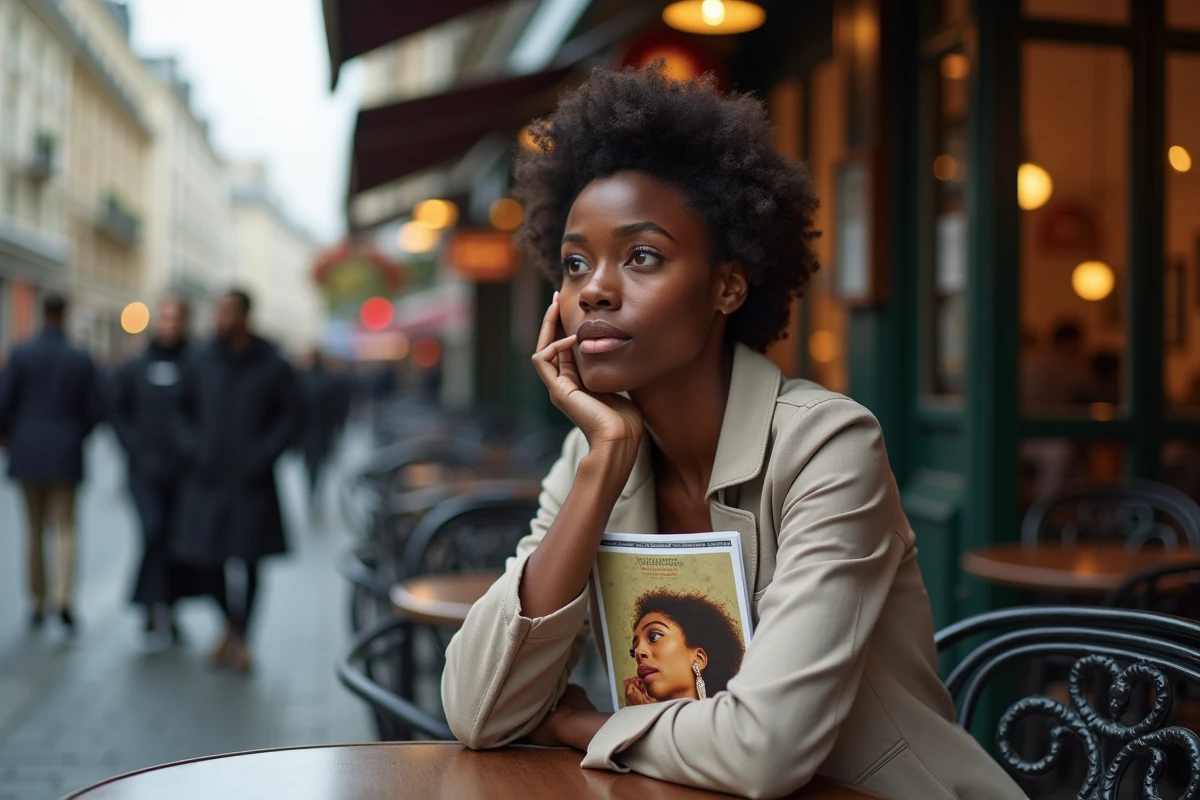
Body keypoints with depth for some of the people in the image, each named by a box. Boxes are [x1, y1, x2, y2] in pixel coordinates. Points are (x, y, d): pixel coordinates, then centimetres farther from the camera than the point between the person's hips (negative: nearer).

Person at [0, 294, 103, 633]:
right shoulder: (81, 360, -4)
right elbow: (95, 410, -1)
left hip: (28, 452, 1)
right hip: (66, 454, 0)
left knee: (35, 530, 12)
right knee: (66, 529, 4)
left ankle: (38, 604, 18)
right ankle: (63, 596, -16)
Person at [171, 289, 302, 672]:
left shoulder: (271, 365, -4)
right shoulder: (200, 361, 3)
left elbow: (292, 414, 1)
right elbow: (183, 410, 13)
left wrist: (264, 454, -9)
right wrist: (192, 448, -2)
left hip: (250, 481, -2)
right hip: (208, 477, 2)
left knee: (247, 558, -2)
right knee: (209, 555, 4)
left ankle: (241, 636, 15)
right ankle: (230, 625, 28)